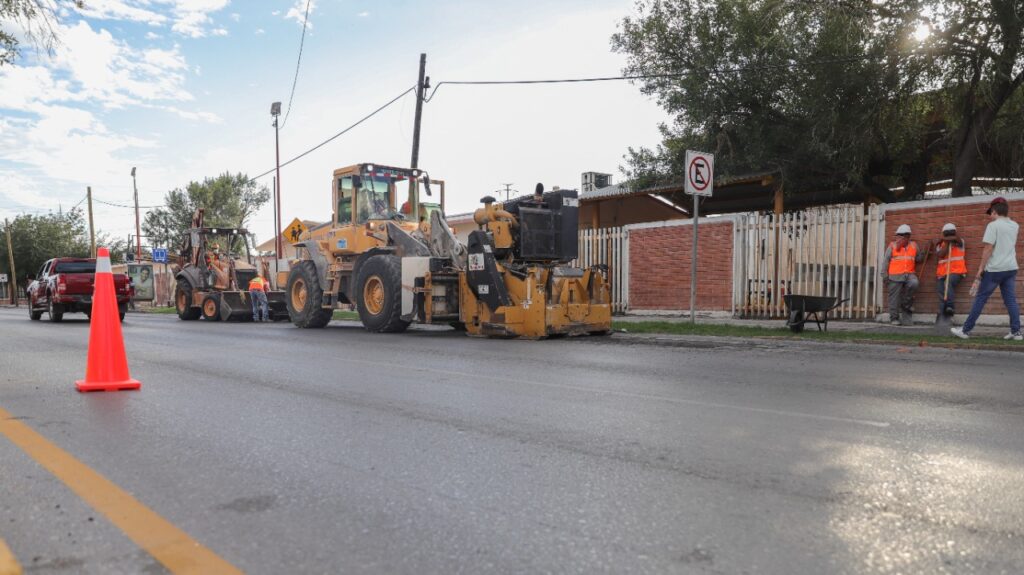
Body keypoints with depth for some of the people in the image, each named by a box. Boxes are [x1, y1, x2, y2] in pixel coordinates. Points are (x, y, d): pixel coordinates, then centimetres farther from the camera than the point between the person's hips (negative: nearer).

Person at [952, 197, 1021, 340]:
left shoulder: (993, 225, -10)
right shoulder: (1015, 226, 10)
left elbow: (988, 250, -14)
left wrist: (980, 270, -12)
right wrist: (1005, 216, 24)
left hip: (994, 269, -6)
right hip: (1011, 268, 6)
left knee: (980, 299, -1)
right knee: (1011, 300, 8)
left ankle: (965, 330, 3)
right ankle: (1016, 332, 6)